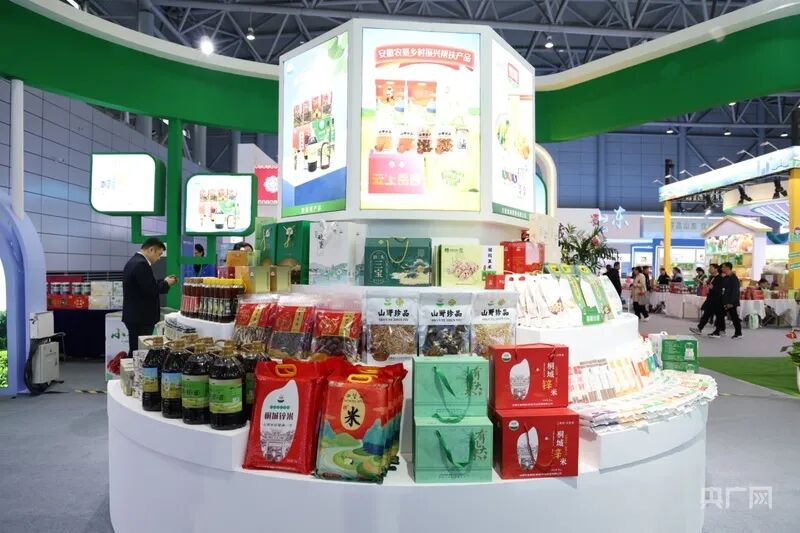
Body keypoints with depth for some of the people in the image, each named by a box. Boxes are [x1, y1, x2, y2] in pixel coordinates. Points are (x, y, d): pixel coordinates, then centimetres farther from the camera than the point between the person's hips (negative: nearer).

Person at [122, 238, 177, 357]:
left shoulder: (134, 261, 14)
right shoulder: (141, 264, -19)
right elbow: (150, 290, -24)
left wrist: (163, 281, 12)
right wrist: (166, 284, -8)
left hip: (135, 315, 10)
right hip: (140, 317, -10)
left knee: (136, 351, 16)